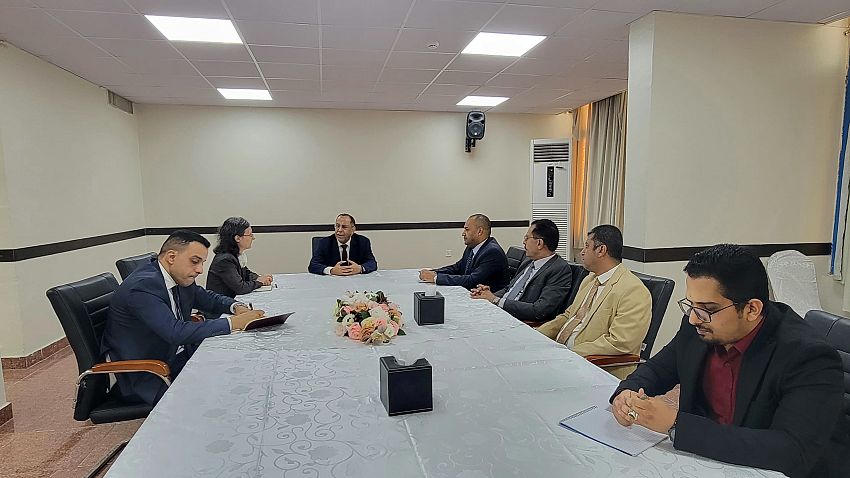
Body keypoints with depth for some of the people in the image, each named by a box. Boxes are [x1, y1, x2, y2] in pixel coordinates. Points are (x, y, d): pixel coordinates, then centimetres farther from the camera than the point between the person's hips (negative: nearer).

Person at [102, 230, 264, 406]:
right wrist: (233, 323, -31)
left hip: (179, 356, 8)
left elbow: (208, 298, 17)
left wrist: (236, 306, -6)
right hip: (146, 377, -8)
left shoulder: (181, 278, 1)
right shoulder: (142, 286, -25)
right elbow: (176, 332, -34)